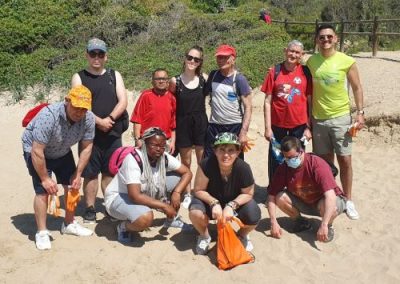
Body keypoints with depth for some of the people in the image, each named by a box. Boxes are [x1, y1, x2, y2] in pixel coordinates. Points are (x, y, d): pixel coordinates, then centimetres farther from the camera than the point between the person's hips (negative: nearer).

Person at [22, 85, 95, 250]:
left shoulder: (88, 118, -23)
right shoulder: (49, 116, -37)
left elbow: (86, 148, -12)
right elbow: (37, 152, -34)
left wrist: (77, 174, -13)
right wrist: (45, 179, -27)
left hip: (62, 152, 5)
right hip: (35, 150, -5)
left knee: (73, 185, 5)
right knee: (43, 190, -14)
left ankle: (69, 224, 23)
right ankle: (42, 233, -2)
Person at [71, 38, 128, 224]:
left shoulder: (114, 75, 10)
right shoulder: (79, 77, 4)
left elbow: (123, 101, 0)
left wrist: (109, 119, -14)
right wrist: (99, 122, -16)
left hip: (113, 133, 2)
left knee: (110, 172, 8)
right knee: (90, 173, 1)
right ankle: (90, 209, 10)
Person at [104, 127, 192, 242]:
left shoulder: (164, 157, -12)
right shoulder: (133, 160, -31)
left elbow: (187, 173, -4)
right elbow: (135, 196, -36)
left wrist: (177, 193, -21)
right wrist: (163, 205, -30)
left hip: (145, 193, 7)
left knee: (178, 179, -6)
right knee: (145, 217, -38)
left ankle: (171, 219, 14)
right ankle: (123, 227, -3)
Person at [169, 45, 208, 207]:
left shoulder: (204, 78, -2)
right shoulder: (175, 81, -5)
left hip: (201, 123, 1)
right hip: (183, 125, -1)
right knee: (185, 163, 10)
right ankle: (187, 195, 24)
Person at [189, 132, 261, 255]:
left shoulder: (243, 168, -27)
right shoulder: (207, 164, -29)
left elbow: (247, 194, -13)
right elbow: (198, 190, -18)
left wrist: (231, 205, -29)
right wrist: (214, 203, -34)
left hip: (236, 201, 1)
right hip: (210, 200, 0)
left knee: (254, 216, -28)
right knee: (195, 213, -32)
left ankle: (243, 235, 11)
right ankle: (204, 236, 5)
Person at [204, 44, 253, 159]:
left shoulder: (239, 79, -8)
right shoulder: (213, 75, 5)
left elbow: (248, 107, -11)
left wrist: (244, 132, -17)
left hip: (234, 127, -4)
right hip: (214, 127, 4)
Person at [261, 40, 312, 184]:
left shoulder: (306, 72, -1)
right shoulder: (275, 71, -3)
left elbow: (310, 101, 2)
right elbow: (268, 101, -2)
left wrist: (308, 127, -2)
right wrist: (268, 127, -6)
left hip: (299, 126, 0)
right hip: (278, 126, 0)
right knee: (275, 161, 10)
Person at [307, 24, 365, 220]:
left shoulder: (347, 61, -4)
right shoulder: (311, 62, 2)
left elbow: (357, 88, 2)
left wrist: (360, 112, -6)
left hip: (341, 117, -2)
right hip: (318, 119, 2)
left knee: (345, 160, 0)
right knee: (325, 161, 10)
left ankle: (348, 200, 16)